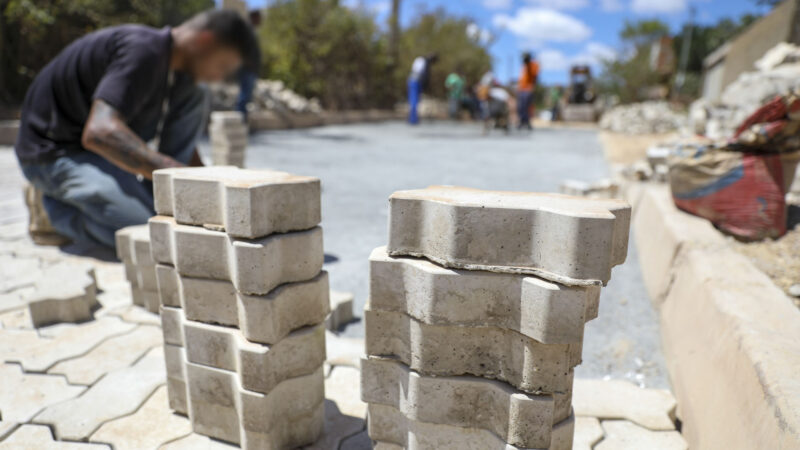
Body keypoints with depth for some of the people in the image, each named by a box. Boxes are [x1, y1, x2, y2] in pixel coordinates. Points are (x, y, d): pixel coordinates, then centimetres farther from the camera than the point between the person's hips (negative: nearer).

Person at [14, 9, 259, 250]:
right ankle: (59, 207, 1)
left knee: (192, 100, -4)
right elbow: (100, 133, -38)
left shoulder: (175, 67, 4)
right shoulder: (144, 51, -25)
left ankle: (158, 205, -3)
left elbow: (180, 139, 15)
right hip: (55, 154, -8)